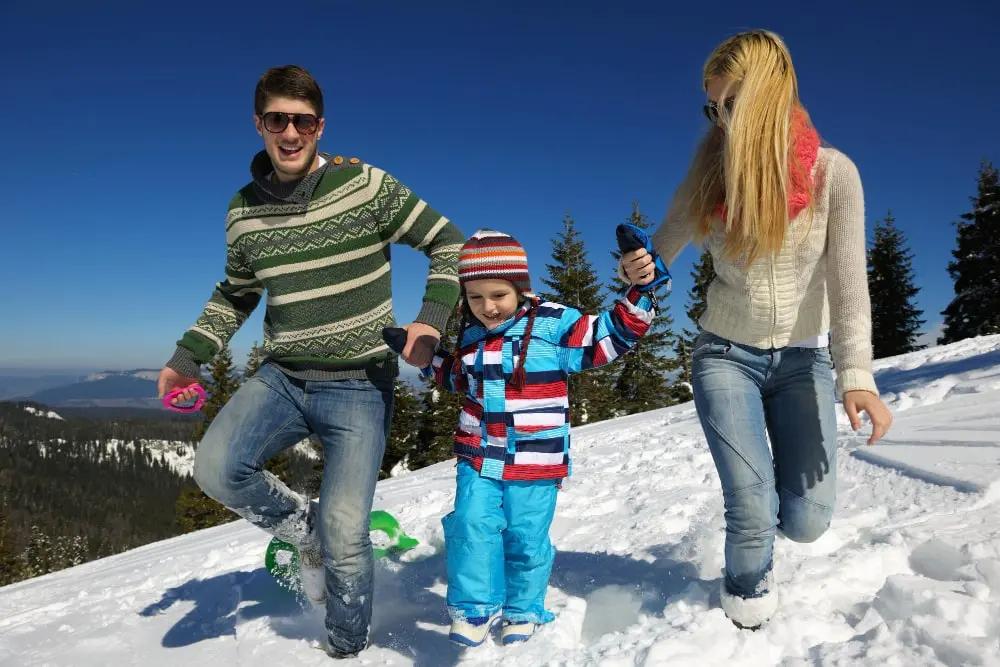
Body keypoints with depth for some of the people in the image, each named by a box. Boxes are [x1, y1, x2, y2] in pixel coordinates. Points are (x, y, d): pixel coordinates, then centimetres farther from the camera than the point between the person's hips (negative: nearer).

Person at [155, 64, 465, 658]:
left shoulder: (365, 185, -8)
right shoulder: (244, 211, 4)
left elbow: (449, 243, -2)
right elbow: (234, 295, 19)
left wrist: (432, 320, -16)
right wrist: (189, 356, 6)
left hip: (359, 386, -4)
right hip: (283, 378, 4)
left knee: (344, 533, -8)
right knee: (217, 468, -21)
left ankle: (347, 649, 22)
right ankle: (304, 529, 11)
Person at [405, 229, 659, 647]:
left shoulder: (553, 323, -9)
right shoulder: (470, 333, 6)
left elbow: (610, 336, -8)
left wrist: (640, 294, -18)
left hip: (536, 460, -3)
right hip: (478, 455, 4)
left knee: (526, 538, 7)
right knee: (472, 527, -5)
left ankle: (523, 611, 30)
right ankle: (474, 608, 14)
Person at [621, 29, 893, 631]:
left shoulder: (832, 172, -13)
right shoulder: (710, 178, -8)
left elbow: (847, 278, -19)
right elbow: (659, 255, -1)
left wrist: (856, 374, -31)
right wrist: (639, 271, -25)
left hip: (802, 360, 0)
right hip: (726, 356, 0)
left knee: (806, 521, -1)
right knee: (753, 512, -8)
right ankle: (749, 596, 26)